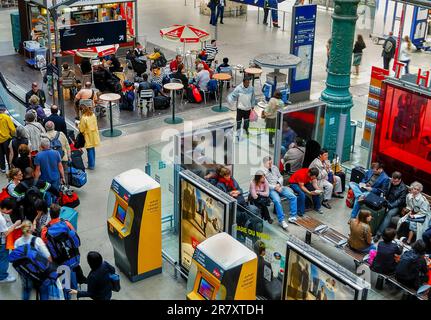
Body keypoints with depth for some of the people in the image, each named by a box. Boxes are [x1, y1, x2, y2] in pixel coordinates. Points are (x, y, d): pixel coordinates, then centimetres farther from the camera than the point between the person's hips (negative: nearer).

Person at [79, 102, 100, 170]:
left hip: (88, 136, -6)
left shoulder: (84, 118, -24)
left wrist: (79, 125, 3)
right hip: (94, 134, 6)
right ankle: (92, 162, 34)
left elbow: (81, 129, -15)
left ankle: (91, 165, 8)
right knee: (93, 149, 20)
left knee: (90, 150, 2)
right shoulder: (93, 115, -5)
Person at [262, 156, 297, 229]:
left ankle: (293, 217, -9)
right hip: (271, 189, -6)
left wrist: (279, 184, -2)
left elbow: (280, 177, 19)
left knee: (293, 197, -12)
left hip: (279, 187, 6)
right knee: (277, 201, -34)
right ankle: (281, 220, -25)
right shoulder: (263, 171, -5)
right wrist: (275, 187, -18)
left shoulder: (274, 168, 14)